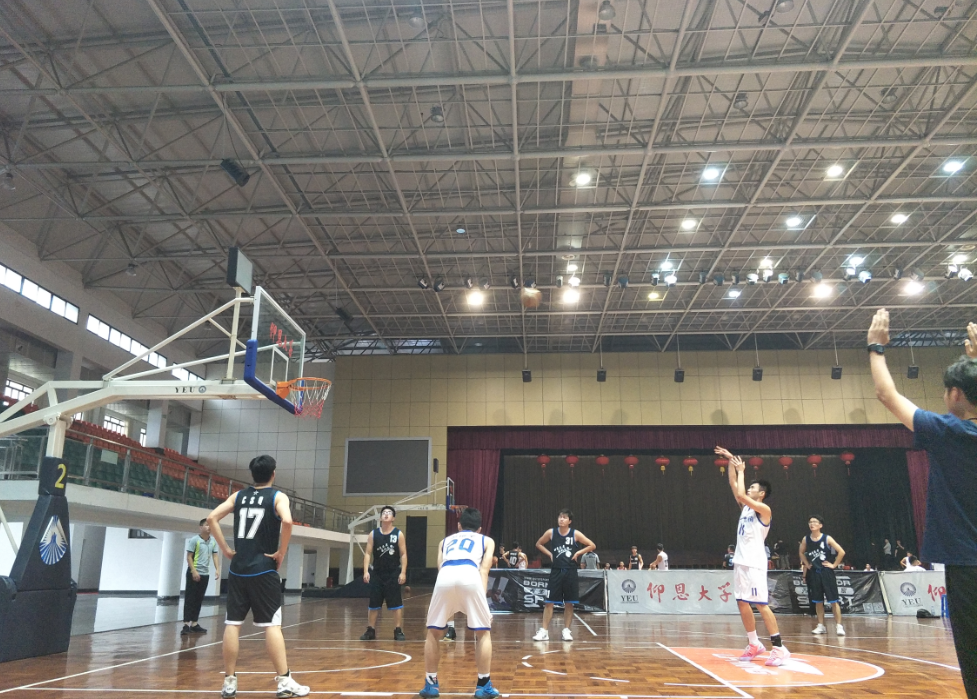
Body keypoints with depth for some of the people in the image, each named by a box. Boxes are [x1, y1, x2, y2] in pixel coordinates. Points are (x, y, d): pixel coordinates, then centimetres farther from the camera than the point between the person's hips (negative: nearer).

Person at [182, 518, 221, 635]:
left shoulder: (213, 541, 6)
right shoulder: (194, 540, -9)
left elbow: (215, 555, 9)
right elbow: (189, 557, -9)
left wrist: (217, 569, -4)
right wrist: (194, 571, -17)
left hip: (205, 574, 6)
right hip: (194, 573, -6)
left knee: (199, 600, 10)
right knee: (190, 599, -4)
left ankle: (194, 624, 17)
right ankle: (186, 624, -3)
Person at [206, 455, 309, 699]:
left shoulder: (238, 495, 10)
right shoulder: (278, 497, -3)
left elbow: (212, 518, 2)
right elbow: (287, 521, -22)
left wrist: (225, 549, 5)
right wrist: (281, 553, -11)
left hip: (238, 569, 4)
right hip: (263, 570, -4)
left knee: (232, 623, 8)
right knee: (272, 624, -3)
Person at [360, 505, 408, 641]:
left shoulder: (399, 534, -3)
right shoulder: (373, 534, 1)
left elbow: (403, 554, -3)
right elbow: (368, 553, 1)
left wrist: (403, 572, -12)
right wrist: (366, 571, -9)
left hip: (393, 574, -2)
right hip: (377, 573, 2)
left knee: (396, 604, 0)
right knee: (374, 604, 8)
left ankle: (398, 630, 8)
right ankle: (371, 630, 19)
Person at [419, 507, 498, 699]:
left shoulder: (445, 541, 38)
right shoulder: (486, 540, 32)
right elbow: (484, 569, 16)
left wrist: (450, 604, 25)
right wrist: (482, 595, 7)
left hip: (445, 576, 2)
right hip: (470, 576, -1)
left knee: (433, 632, 22)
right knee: (483, 632, 18)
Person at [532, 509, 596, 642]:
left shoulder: (575, 534, -4)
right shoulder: (551, 532, -1)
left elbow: (592, 546, 2)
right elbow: (538, 544, 14)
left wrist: (578, 553, -6)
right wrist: (549, 554, 2)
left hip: (570, 572, 0)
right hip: (556, 571, 0)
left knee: (569, 603, 5)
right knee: (549, 602, -2)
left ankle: (566, 630, 16)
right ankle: (544, 631, 2)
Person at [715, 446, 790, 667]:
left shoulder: (764, 509, -9)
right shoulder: (746, 506, 14)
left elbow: (740, 495, -21)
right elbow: (734, 486, 14)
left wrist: (741, 470, -10)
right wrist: (731, 461, 8)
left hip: (754, 563, -9)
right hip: (740, 561, 9)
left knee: (761, 604, -10)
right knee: (742, 603, 10)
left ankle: (779, 647, -6)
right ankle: (755, 644, 21)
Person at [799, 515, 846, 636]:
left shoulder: (827, 539, -9)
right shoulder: (806, 539, 1)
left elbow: (841, 552, -9)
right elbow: (801, 552, 19)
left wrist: (834, 565, -9)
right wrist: (806, 564, 9)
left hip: (826, 572, -4)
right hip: (813, 573, 4)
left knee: (833, 600, -3)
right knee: (818, 601, 9)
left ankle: (838, 626, 2)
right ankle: (821, 626, 17)